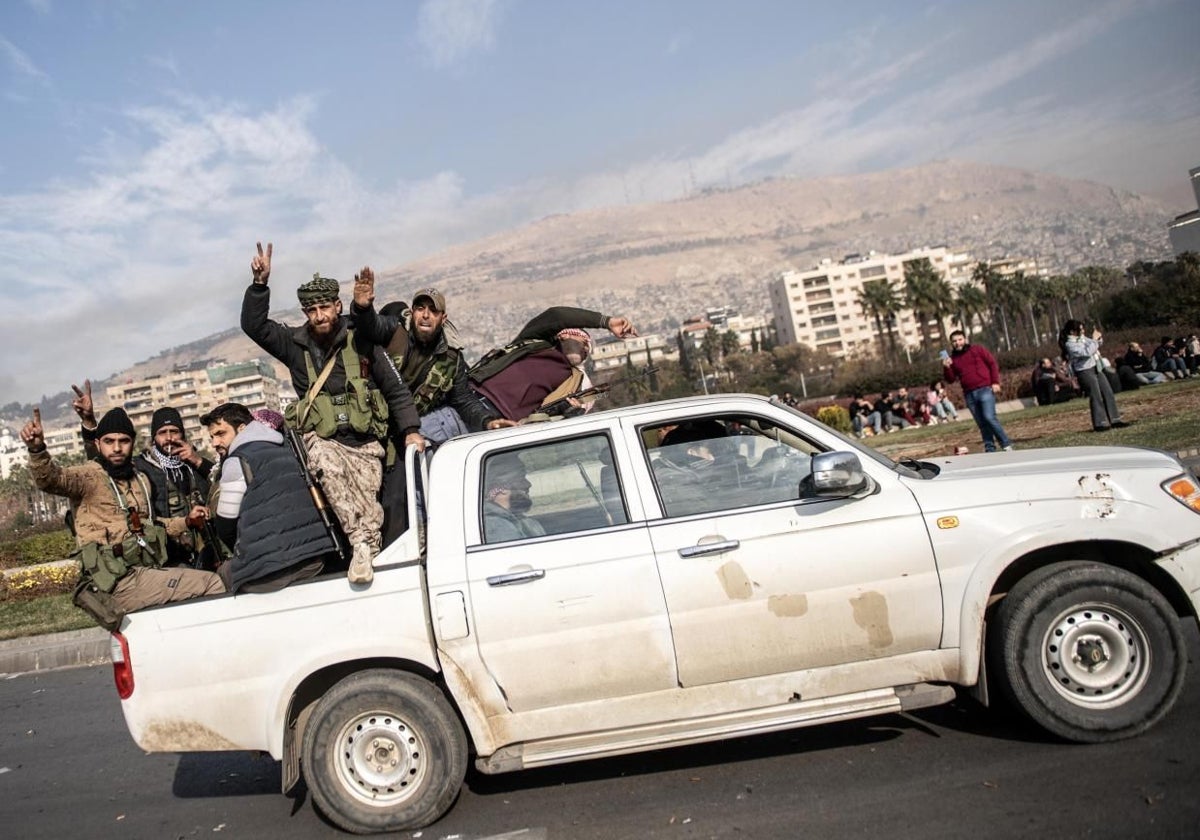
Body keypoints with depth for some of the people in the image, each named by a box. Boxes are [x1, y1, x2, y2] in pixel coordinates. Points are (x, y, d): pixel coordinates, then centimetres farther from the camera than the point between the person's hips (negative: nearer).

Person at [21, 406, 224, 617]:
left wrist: (186, 521, 13)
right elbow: (51, 479, -26)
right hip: (121, 582, -7)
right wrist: (37, 449, -45)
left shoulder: (141, 480, 17)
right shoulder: (88, 476, -5)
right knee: (212, 584, -14)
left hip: (148, 572, 7)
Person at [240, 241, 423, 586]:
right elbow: (253, 325, 2)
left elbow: (396, 390, 8)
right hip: (322, 440, 0)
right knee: (328, 466, -34)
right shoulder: (295, 344, 12)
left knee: (365, 495, -24)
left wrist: (410, 430, -2)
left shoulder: (361, 343, 6)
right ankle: (364, 541, -37)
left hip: (365, 443, 1)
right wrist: (260, 284, -11)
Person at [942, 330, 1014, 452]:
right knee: (981, 423, 5)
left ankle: (1006, 445, -7)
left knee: (989, 417, -16)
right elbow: (951, 379, 8)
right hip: (969, 395, 4)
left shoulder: (978, 349, 4)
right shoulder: (952, 358, 12)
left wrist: (995, 382, -6)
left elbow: (993, 363, 3)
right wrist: (946, 368, -11)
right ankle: (990, 448, 10)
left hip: (985, 389, -4)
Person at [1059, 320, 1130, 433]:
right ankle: (1100, 423, 4)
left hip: (1096, 368, 9)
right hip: (1085, 372, -9)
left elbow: (1096, 345, 23)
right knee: (1096, 397, -5)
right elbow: (1087, 352, -26)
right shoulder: (1070, 344, -18)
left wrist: (1098, 338, 1)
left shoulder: (1082, 338, 8)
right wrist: (1094, 339, -16)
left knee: (1108, 393, 9)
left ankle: (1115, 420, 16)